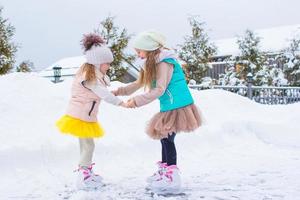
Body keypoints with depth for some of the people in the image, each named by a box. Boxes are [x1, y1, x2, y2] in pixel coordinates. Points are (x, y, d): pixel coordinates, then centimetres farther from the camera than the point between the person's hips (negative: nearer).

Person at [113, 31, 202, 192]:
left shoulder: (164, 62, -16)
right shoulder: (153, 64, 14)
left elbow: (159, 90, -22)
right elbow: (138, 84, 21)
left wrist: (136, 101, -22)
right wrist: (118, 92, 18)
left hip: (177, 106, -10)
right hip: (169, 107, 10)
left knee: (167, 139, -9)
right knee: (164, 138, 14)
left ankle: (172, 178, -4)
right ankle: (164, 172, 26)